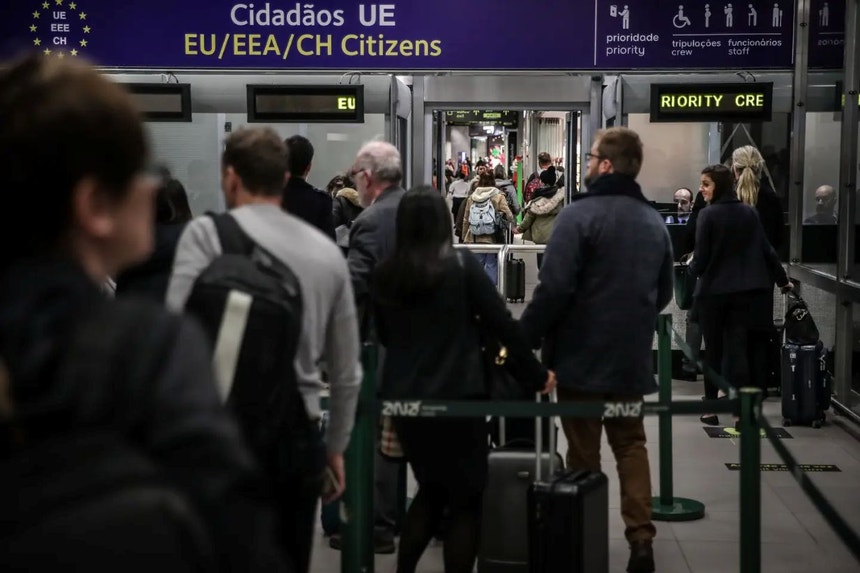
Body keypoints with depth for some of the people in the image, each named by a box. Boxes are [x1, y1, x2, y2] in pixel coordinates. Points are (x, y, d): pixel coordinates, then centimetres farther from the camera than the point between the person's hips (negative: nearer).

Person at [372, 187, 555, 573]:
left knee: (431, 489, 22)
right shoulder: (461, 266, -9)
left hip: (402, 397, 5)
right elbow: (502, 324, -6)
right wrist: (536, 375, 4)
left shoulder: (384, 273, 1)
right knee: (465, 499, 8)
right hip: (457, 395, -4)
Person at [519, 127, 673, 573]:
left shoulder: (579, 215, -14)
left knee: (583, 453, 5)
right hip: (631, 358, 5)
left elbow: (554, 290, -20)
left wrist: (524, 340, -11)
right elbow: (664, 292, 17)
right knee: (631, 445, 14)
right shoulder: (654, 221, 7)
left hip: (582, 356, -5)